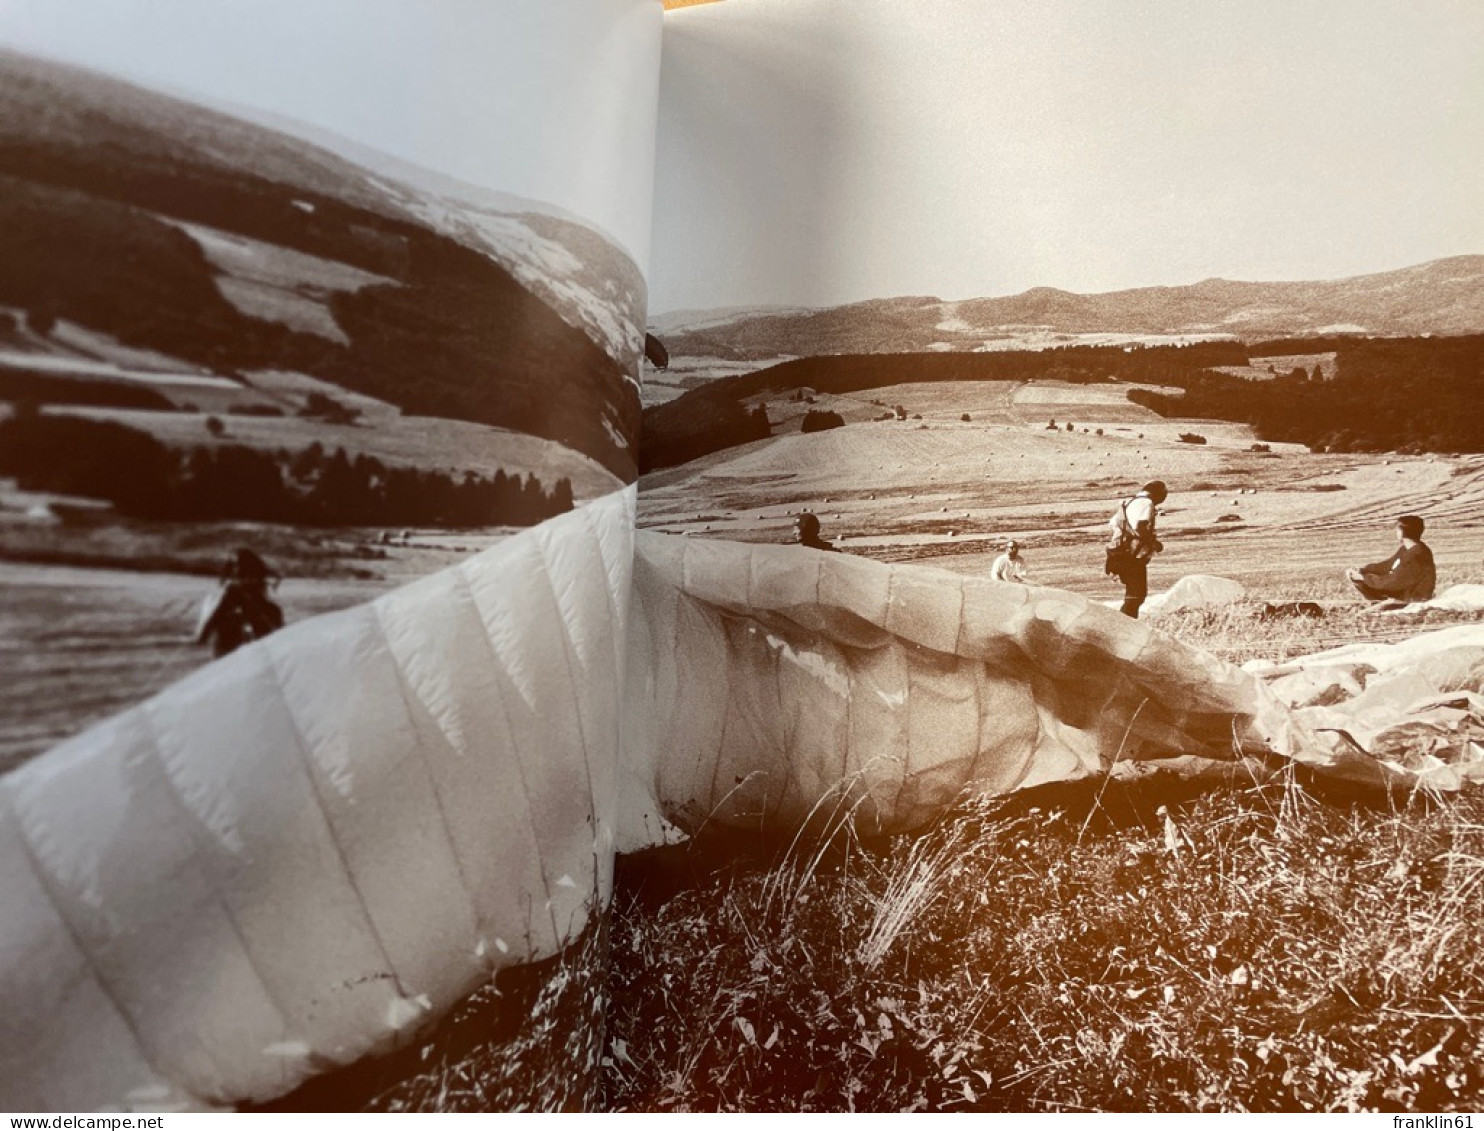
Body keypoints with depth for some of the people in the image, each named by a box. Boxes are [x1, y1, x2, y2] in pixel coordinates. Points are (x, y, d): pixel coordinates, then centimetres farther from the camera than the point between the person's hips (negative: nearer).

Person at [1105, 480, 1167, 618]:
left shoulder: (1129, 503, 17)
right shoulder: (1146, 503, -10)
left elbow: (1112, 524, 17)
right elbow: (1141, 528, -23)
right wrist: (1155, 542, -11)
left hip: (1119, 553, 9)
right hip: (1133, 556, -9)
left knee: (1133, 592, 20)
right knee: (1137, 594, -7)